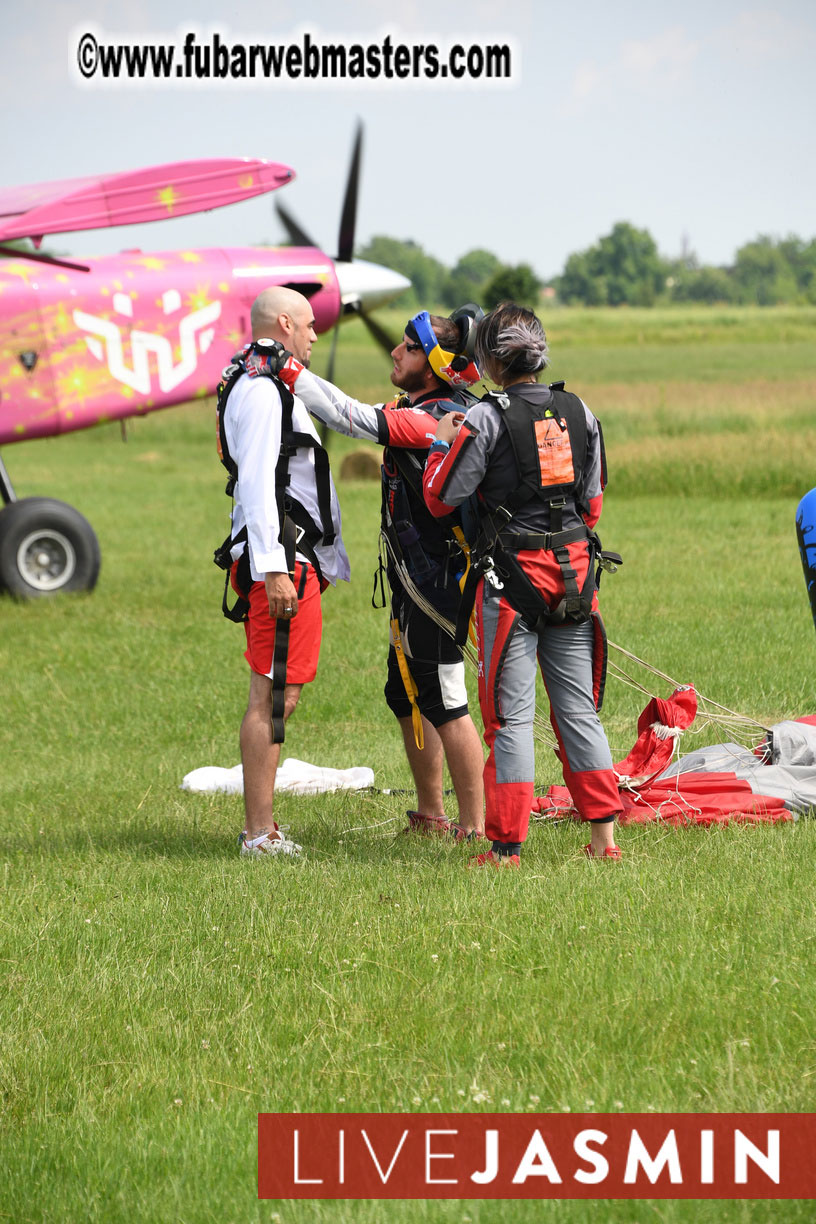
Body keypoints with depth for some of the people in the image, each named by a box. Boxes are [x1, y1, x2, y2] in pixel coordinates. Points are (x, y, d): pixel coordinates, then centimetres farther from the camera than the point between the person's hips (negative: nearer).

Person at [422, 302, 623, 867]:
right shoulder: (579, 413, 5)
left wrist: (442, 444, 8)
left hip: (512, 573, -4)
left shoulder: (487, 419, -11)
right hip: (575, 567, 4)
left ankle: (506, 847, 0)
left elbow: (441, 497, -7)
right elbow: (593, 501, 12)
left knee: (511, 714, 0)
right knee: (578, 708, 11)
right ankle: (604, 835, 7)